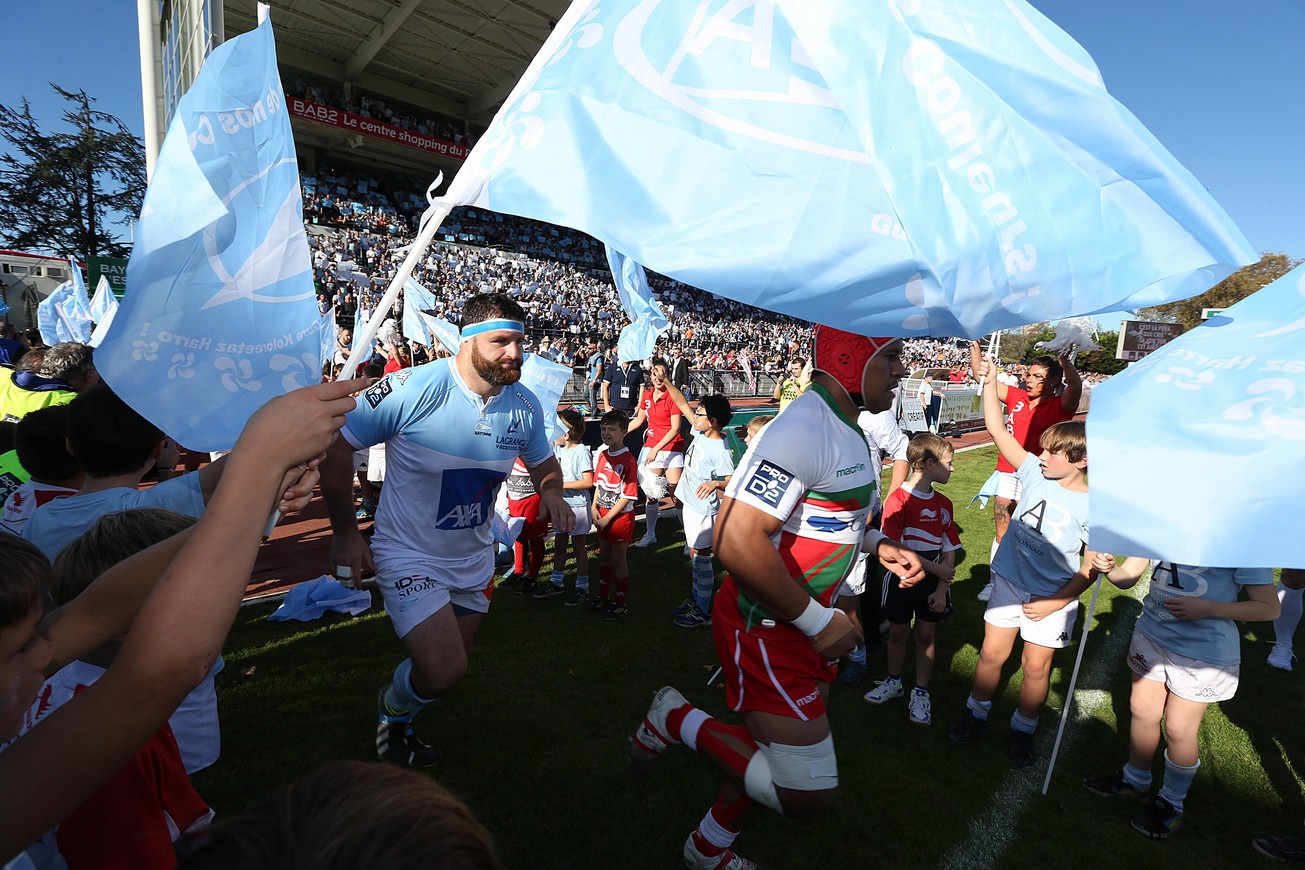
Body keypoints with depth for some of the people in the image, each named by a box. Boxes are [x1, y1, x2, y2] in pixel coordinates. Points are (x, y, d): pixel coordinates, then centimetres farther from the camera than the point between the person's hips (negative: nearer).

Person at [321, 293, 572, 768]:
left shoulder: (525, 406, -9)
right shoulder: (411, 389, -23)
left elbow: (544, 464, 8)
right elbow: (336, 447, -15)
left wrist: (551, 492, -15)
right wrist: (345, 531, -12)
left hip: (474, 558, 6)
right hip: (409, 554, -5)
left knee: (453, 665, 21)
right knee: (443, 671, -15)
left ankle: (399, 727, 54)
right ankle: (393, 707, 23)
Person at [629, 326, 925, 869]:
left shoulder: (844, 427, 8)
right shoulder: (804, 431, -26)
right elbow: (737, 540, -33)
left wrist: (877, 545, 9)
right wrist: (819, 623, -23)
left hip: (803, 619, 10)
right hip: (766, 627, -10)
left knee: (774, 744, 23)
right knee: (807, 792, -4)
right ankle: (677, 721, 12)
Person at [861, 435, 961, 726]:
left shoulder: (944, 504, 0)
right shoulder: (898, 500, -17)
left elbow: (949, 551, 1)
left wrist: (942, 589, -7)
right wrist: (936, 568, -19)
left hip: (933, 584, 3)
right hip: (902, 580, -3)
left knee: (926, 636, 12)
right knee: (898, 633, 13)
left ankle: (921, 693, 28)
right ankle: (893, 682, 35)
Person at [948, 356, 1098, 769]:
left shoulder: (1094, 508, -14)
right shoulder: (1035, 472, -6)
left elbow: (1090, 568, -9)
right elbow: (997, 430, -7)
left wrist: (1055, 603, -14)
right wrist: (989, 383, -14)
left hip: (1053, 597, -3)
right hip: (1009, 581, 3)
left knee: (1036, 665, 10)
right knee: (992, 653, 10)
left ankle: (1023, 730, 33)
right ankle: (977, 715, 30)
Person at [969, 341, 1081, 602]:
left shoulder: (1059, 407, -6)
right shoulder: (1017, 397, 4)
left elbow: (1075, 389, -28)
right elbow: (981, 376, 3)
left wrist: (1065, 360, -45)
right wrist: (975, 347, -10)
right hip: (1006, 475, 3)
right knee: (1002, 534, 13)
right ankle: (995, 581, 27)